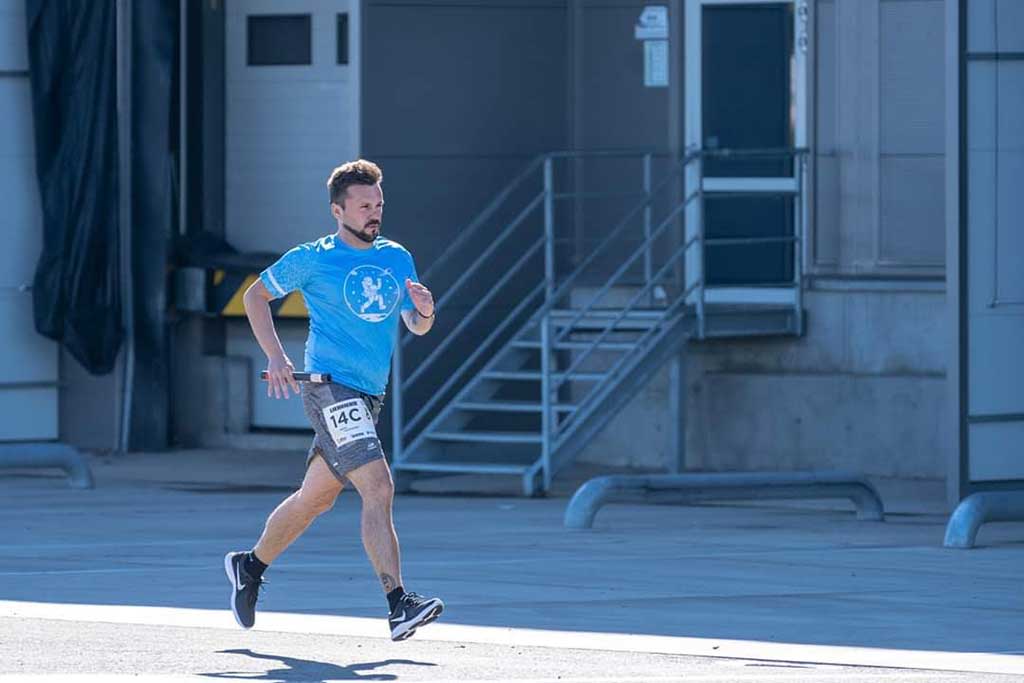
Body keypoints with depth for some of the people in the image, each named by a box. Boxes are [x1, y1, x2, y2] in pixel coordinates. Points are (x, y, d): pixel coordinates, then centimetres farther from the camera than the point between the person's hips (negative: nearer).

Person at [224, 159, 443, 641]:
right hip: (329, 387, -7)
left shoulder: (397, 259, 12)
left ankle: (250, 567, 38)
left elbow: (416, 327, 17)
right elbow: (256, 295, 8)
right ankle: (398, 607, -26)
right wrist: (276, 356, -3)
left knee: (315, 498, 17)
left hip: (367, 397, 7)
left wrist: (424, 311, -7)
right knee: (378, 488, -20)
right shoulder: (312, 259, -3)